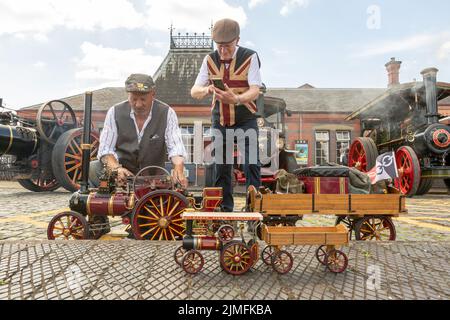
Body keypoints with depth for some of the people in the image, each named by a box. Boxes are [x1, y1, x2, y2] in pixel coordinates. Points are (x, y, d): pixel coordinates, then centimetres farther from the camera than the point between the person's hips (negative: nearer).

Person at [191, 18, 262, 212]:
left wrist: (236, 99, -40)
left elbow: (255, 91, -19)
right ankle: (225, 209, 20)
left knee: (251, 164, -10)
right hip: (220, 120, 3)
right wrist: (207, 90, -28)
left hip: (245, 120, -3)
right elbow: (194, 91, -4)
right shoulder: (210, 60, 0)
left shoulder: (250, 57, -9)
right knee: (221, 167, 6)